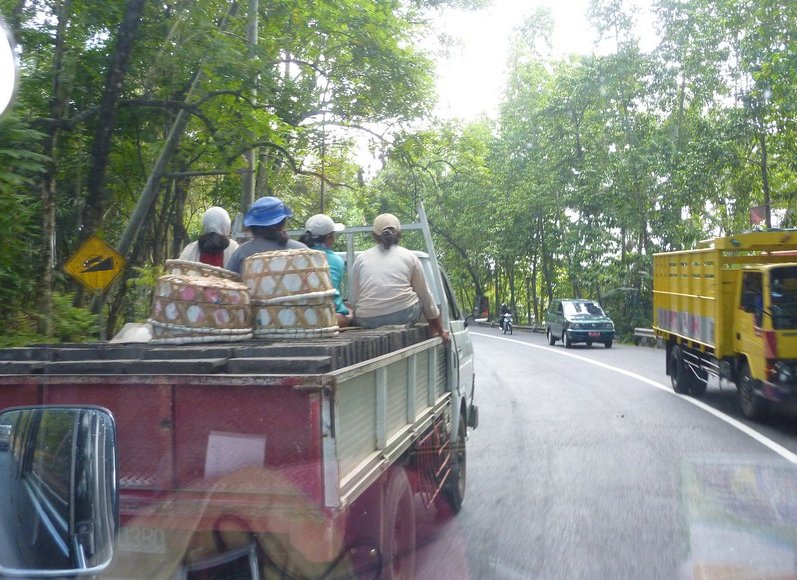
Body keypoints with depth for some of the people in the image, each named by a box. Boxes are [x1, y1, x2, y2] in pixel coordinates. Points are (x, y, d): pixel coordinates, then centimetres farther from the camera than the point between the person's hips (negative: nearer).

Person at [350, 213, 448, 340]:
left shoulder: (360, 259, 12)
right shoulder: (409, 257, 10)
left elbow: (353, 299, 9)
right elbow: (425, 295, 16)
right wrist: (440, 329, 26)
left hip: (367, 321, 1)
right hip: (404, 316, -1)